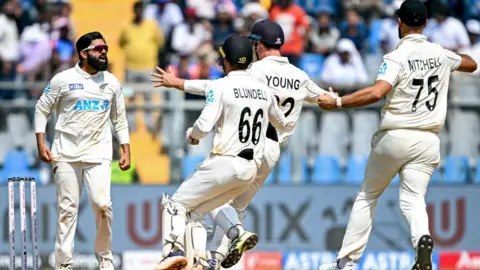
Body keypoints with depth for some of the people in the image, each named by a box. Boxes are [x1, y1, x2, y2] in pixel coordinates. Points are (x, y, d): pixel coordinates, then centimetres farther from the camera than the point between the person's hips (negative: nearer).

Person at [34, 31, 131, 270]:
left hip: (98, 153, 1)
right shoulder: (63, 80, -2)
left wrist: (126, 151, 9)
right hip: (66, 153, -1)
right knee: (67, 208, -1)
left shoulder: (111, 82, 8)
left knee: (102, 205, -13)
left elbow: (119, 119, 15)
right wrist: (41, 144, -5)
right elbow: (41, 109, 4)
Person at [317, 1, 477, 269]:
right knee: (413, 199, -1)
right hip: (428, 141, 3)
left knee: (367, 197, 12)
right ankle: (422, 238, -35)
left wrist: (337, 102, -21)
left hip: (394, 137, -3)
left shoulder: (397, 58, -12)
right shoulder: (441, 54, 6)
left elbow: (376, 93, -27)